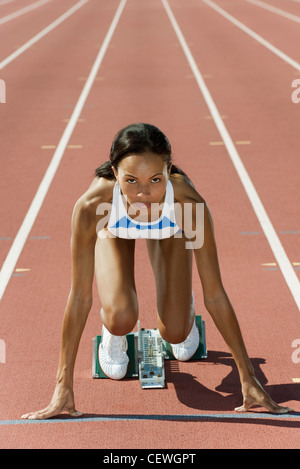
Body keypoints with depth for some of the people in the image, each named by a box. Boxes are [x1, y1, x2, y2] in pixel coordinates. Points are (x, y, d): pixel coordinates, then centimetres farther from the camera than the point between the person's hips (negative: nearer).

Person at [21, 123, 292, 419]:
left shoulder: (189, 204, -43)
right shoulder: (92, 205, -44)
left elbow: (215, 295, -32)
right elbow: (80, 296, -35)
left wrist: (248, 379, -27)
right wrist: (63, 387, -32)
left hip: (169, 230, 1)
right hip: (114, 230, 0)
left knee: (174, 332, -8)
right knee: (120, 319, -24)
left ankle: (185, 310, 30)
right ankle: (113, 335, 14)